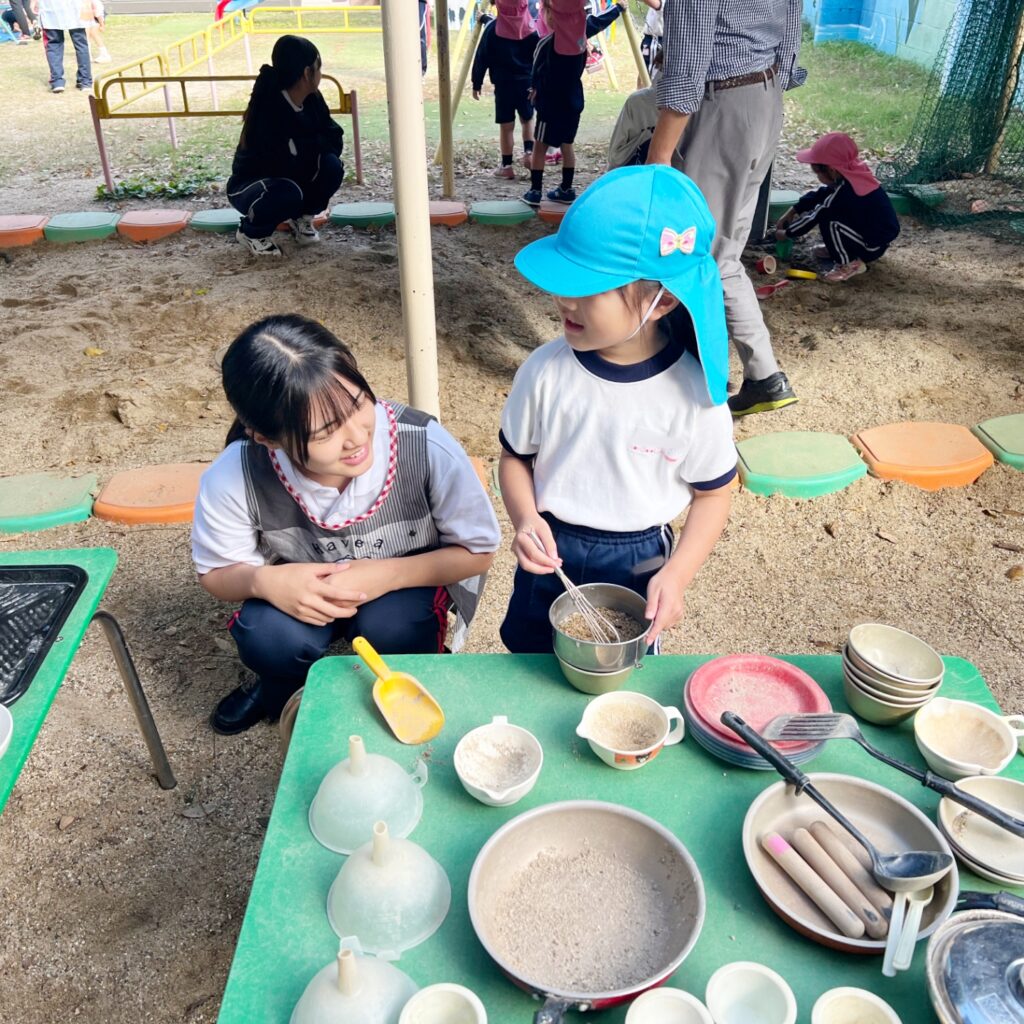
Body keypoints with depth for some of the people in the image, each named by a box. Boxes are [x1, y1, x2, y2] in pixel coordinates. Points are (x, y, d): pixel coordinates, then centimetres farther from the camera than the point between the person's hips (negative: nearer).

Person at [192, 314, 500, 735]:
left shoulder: (427, 447, -34)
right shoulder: (234, 478, -29)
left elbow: (477, 551, -17)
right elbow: (216, 572, -9)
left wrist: (385, 575, -33)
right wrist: (264, 581, -33)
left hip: (407, 579, -1)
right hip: (302, 588, 1)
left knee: (390, 629, -31)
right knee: (268, 636, -27)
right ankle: (287, 686, 12)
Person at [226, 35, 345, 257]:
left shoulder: (312, 100, -7)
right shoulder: (269, 109, -28)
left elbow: (335, 139, -7)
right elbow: (287, 164, -33)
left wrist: (303, 147, -23)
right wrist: (313, 146, -18)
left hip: (291, 177, 6)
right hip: (249, 186, -6)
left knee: (331, 166, -19)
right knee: (287, 192, -37)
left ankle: (301, 217, 7)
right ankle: (251, 231, -6)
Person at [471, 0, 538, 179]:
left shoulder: (493, 28, -4)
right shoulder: (532, 26, 1)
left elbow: (482, 58, -2)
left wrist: (477, 83, 6)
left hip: (503, 84, -2)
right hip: (528, 82, 2)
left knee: (506, 125, 5)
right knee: (527, 119, 22)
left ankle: (506, 166, 8)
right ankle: (529, 151, 4)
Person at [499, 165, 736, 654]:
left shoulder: (695, 392, -20)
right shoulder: (545, 371, -17)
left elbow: (712, 493, -7)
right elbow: (515, 458, -2)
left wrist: (676, 574, -18)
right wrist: (526, 520, -21)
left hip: (639, 565, -1)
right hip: (549, 558, 2)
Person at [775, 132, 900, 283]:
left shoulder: (844, 192, -26)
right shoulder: (852, 175, 0)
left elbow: (815, 216, -16)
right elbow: (818, 195, 10)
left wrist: (786, 233, -2)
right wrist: (791, 212, 10)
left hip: (874, 246, -9)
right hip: (879, 233, 9)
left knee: (827, 218, -22)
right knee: (826, 209, 10)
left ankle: (849, 264, -11)